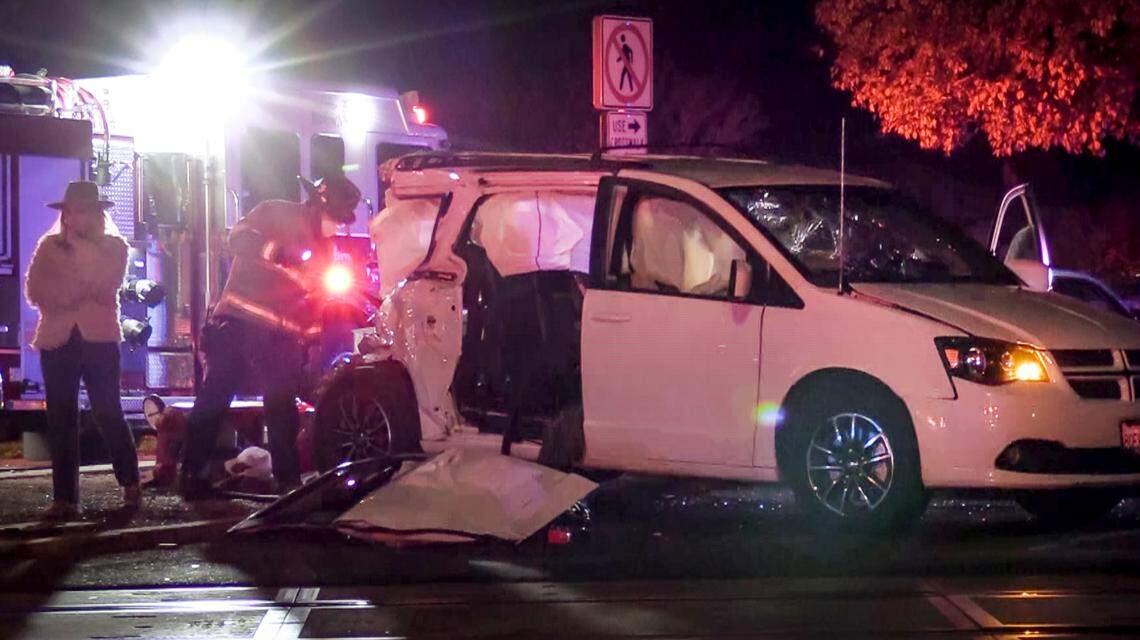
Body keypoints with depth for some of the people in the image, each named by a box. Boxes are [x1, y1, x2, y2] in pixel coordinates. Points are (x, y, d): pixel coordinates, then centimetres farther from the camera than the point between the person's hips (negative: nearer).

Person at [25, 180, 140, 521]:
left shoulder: (114, 246, 8)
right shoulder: (49, 246, 12)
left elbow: (105, 282, -11)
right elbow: (34, 291, 2)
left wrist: (78, 245, -8)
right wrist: (78, 293, -10)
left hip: (99, 339, -2)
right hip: (58, 340, 2)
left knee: (108, 414, -4)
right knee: (61, 422, -2)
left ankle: (131, 485, 14)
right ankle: (64, 499, -1)